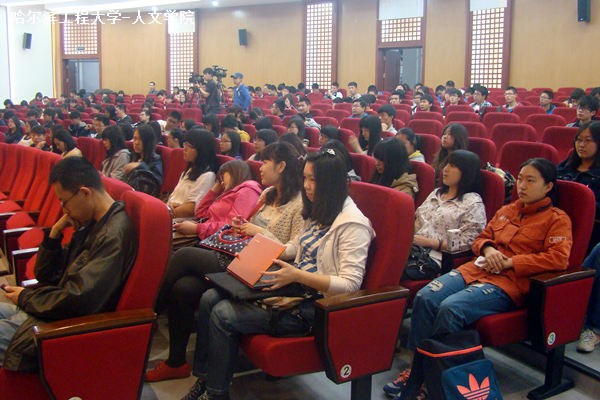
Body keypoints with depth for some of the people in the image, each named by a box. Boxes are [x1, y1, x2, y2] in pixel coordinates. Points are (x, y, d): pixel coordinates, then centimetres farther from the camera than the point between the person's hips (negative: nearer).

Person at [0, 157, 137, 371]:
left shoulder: (113, 235, -22)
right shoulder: (90, 224, 9)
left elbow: (78, 301, -27)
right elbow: (45, 274, 14)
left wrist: (25, 297, -11)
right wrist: (55, 233, -3)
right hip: (50, 308, 10)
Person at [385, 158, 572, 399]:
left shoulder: (557, 219, 4)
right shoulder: (507, 211, 23)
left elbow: (559, 259, -11)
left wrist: (509, 262, -14)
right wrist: (488, 249, 3)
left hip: (509, 282, -6)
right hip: (476, 269, 6)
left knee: (451, 308, -31)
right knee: (425, 297, -21)